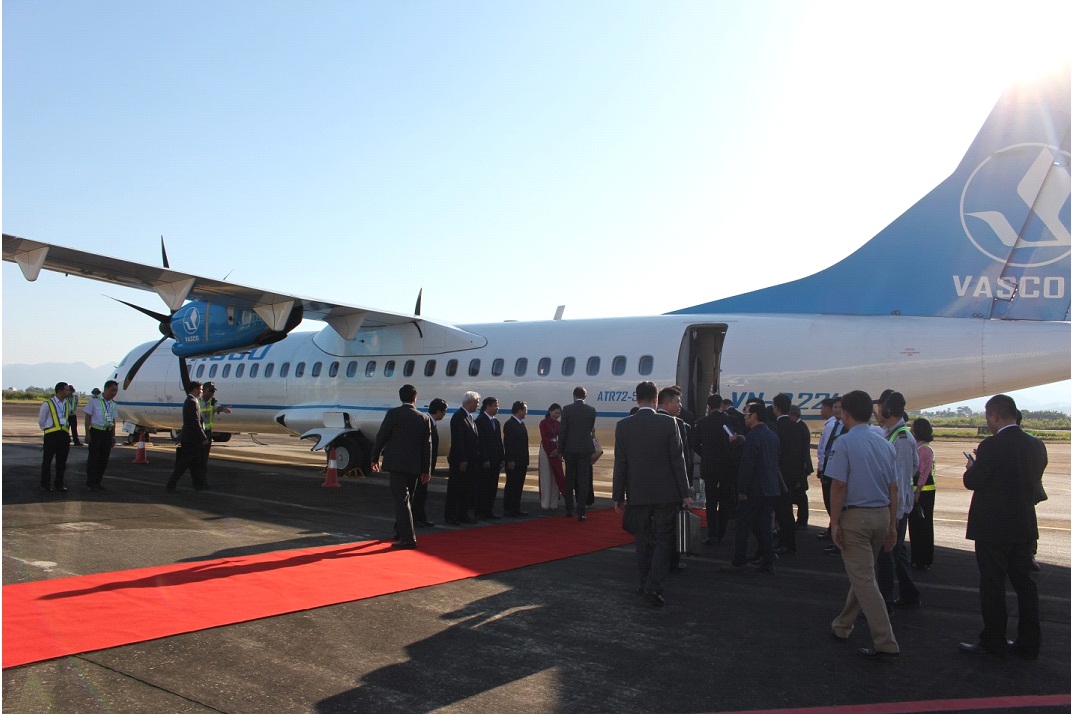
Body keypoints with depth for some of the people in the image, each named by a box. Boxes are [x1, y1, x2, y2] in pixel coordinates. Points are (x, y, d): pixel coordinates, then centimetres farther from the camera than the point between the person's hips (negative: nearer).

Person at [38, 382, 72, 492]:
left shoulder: (67, 404, 13)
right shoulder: (47, 404, -4)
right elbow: (41, 421, 4)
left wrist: (66, 427, 13)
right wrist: (47, 430, 7)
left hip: (64, 434, 5)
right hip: (51, 434, -5)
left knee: (62, 462, 8)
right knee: (47, 460, 2)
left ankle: (59, 484, 17)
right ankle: (45, 485, 11)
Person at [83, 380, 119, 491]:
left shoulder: (112, 404, 10)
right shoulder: (94, 400, -5)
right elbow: (87, 417, -5)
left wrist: (113, 436, 15)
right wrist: (87, 434, -10)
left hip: (107, 433, 5)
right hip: (96, 432, -5)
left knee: (104, 459, 6)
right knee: (93, 458, -1)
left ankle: (98, 482, 16)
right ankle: (90, 483, 7)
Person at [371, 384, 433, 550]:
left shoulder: (393, 413, -6)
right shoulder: (424, 418, 4)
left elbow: (381, 437, -3)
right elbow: (427, 446, 5)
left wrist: (375, 458, 10)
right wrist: (426, 470, 10)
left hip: (397, 463, -4)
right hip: (415, 466, 4)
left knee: (401, 500, -5)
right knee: (404, 499, 19)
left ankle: (408, 538, -9)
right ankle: (401, 531, 32)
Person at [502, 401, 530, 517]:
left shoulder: (521, 424, 15)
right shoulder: (509, 424, -12)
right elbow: (507, 443, -16)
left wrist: (525, 460, 14)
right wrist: (510, 460, -20)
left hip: (521, 461, 9)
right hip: (513, 462, -9)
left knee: (519, 486, 12)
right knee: (511, 486, -3)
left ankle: (516, 509, 18)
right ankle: (508, 509, 3)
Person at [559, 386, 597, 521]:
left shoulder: (567, 409, -5)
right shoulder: (591, 410, -1)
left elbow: (562, 430, -7)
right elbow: (591, 429, 10)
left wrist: (560, 450, 0)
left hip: (570, 449, 0)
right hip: (585, 448, 0)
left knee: (569, 480, 13)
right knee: (583, 481, 2)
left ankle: (569, 510, 20)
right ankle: (581, 512, -2)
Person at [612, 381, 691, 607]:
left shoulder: (623, 426, -3)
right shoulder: (668, 423, -7)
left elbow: (620, 463, -1)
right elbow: (678, 460, -6)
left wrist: (618, 496, 6)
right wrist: (684, 493, 1)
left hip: (637, 494, 2)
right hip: (666, 493, -2)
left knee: (643, 541, 15)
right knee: (664, 540, 6)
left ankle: (646, 585, 22)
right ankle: (653, 586, -5)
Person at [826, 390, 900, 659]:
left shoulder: (845, 442, -11)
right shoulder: (885, 444, 8)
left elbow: (838, 486, -16)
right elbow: (893, 489, 10)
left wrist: (835, 522, -10)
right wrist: (892, 526, 16)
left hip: (855, 515, -7)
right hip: (882, 515, 7)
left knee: (863, 579, -1)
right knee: (862, 573, 18)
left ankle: (885, 642, -3)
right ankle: (843, 625, 33)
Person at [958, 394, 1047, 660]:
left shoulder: (992, 445, -18)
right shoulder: (1036, 445, 4)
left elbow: (972, 482, -16)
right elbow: (1034, 482, 13)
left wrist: (973, 466, 6)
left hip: (993, 528, -7)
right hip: (1025, 526, 7)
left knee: (992, 585, 2)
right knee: (1024, 583, 14)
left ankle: (993, 642, 10)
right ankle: (1028, 643, 21)